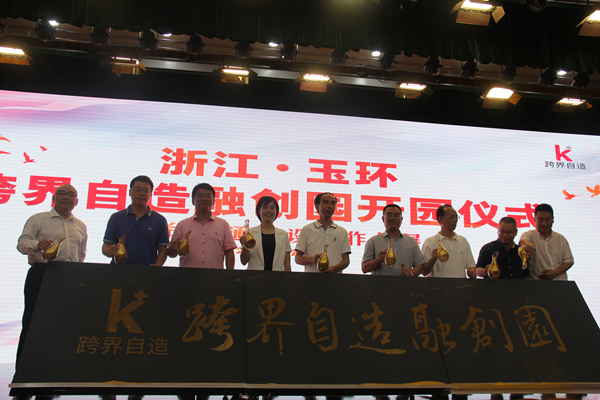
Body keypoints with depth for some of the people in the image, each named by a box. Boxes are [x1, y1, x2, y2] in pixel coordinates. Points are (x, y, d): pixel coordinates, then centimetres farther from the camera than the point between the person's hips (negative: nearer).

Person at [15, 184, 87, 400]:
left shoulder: (81, 226, 19)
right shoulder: (38, 219, 7)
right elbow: (22, 243, -3)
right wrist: (38, 244, -24)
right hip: (41, 273, -4)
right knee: (32, 325, -5)